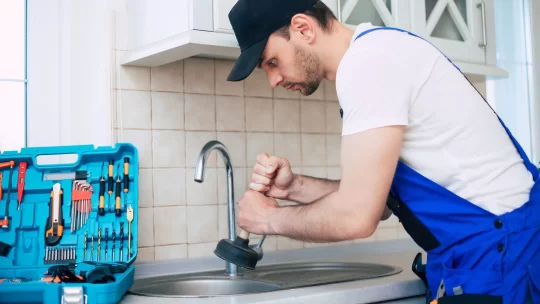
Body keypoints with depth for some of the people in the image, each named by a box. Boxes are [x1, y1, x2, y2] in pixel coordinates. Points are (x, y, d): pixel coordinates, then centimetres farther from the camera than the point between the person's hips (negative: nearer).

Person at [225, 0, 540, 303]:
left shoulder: (369, 59, -19)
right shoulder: (376, 52, 10)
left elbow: (356, 216, -23)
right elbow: (376, 197, 12)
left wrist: (270, 219, -6)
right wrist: (295, 187, -1)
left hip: (504, 254, -9)